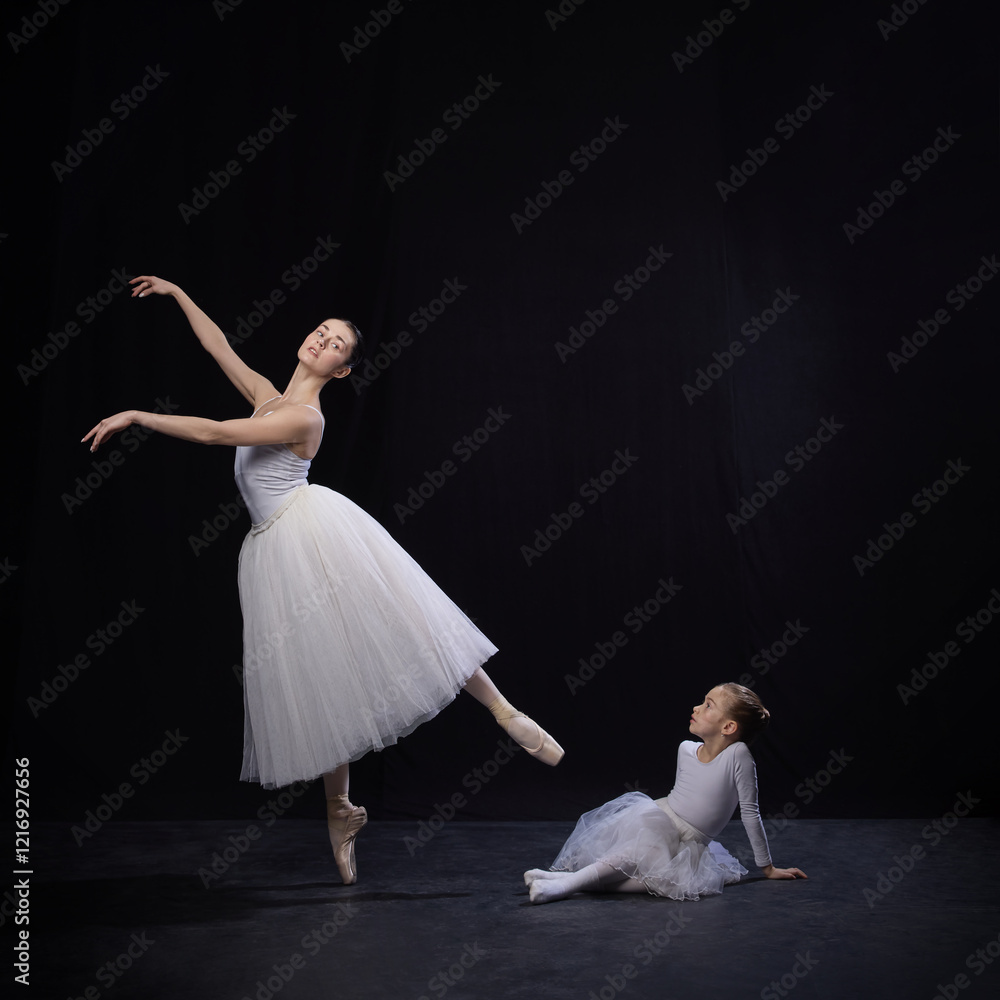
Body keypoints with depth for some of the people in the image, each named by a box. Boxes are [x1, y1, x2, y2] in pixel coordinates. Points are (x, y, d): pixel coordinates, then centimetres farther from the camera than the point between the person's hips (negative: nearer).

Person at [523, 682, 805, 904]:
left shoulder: (737, 755, -15)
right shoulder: (685, 749, 0)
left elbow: (750, 812, -8)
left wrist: (768, 867, -1)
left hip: (687, 846, -3)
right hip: (655, 820, 3)